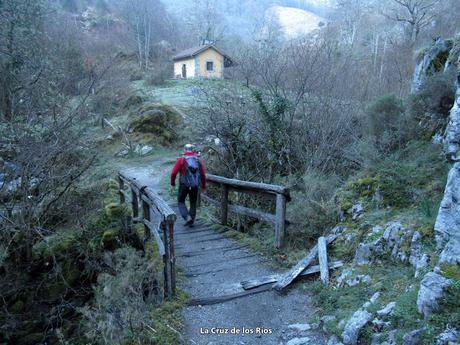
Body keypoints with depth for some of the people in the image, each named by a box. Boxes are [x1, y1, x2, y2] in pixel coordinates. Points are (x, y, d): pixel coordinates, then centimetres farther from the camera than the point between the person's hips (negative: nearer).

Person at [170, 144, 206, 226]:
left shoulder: (181, 160, -5)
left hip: (184, 185, -3)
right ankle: (191, 221, 16)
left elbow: (174, 172, -9)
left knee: (181, 202, 12)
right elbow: (203, 175, 5)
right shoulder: (198, 160, 4)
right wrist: (203, 186, 17)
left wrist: (172, 183, 5)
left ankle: (187, 217, -7)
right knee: (193, 203, 16)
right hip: (195, 186, 3)